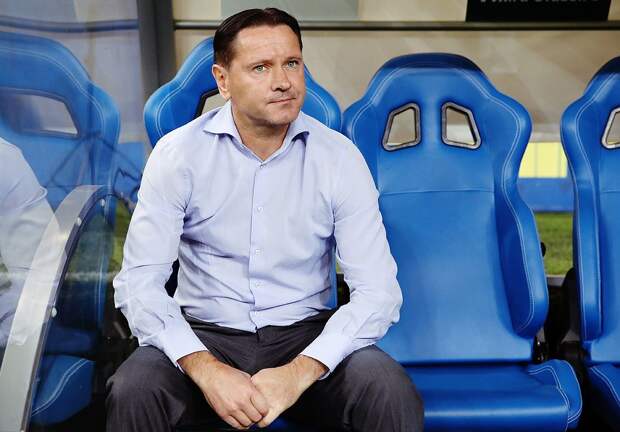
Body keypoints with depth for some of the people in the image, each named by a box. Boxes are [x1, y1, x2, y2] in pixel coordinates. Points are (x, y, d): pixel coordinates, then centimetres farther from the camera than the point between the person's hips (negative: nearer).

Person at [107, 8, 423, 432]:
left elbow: (377, 290, -10)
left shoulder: (339, 157, -6)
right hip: (204, 333, 0)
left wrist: (300, 373, -23)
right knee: (132, 393, -28)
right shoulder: (178, 153, -7)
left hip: (308, 334, 0)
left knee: (394, 395, -25)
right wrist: (205, 369, -25)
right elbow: (139, 281, -10)